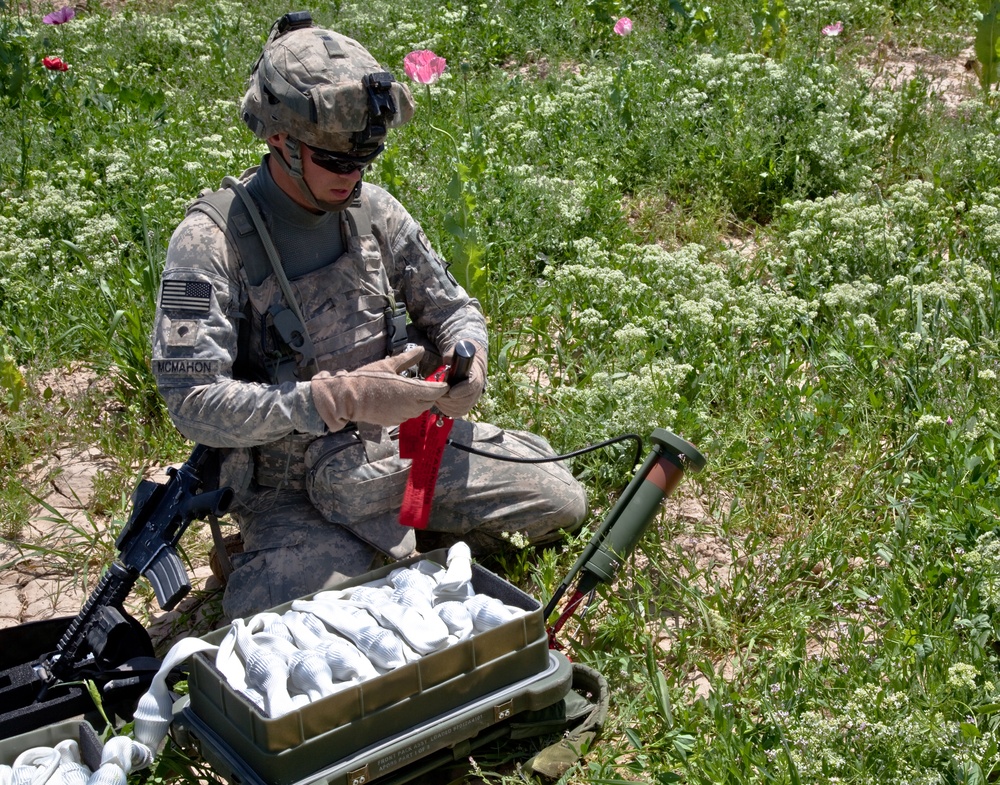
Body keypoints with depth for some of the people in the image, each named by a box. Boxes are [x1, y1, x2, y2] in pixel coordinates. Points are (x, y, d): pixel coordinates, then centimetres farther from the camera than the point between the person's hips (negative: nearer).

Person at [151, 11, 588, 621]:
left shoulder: (373, 210, -1)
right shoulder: (212, 240, -18)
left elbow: (452, 308, 11)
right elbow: (195, 403, -24)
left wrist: (467, 358, -13)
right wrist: (338, 399, -32)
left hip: (404, 440, 5)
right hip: (291, 483, -4)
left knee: (561, 502, -4)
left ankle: (407, 538, 16)